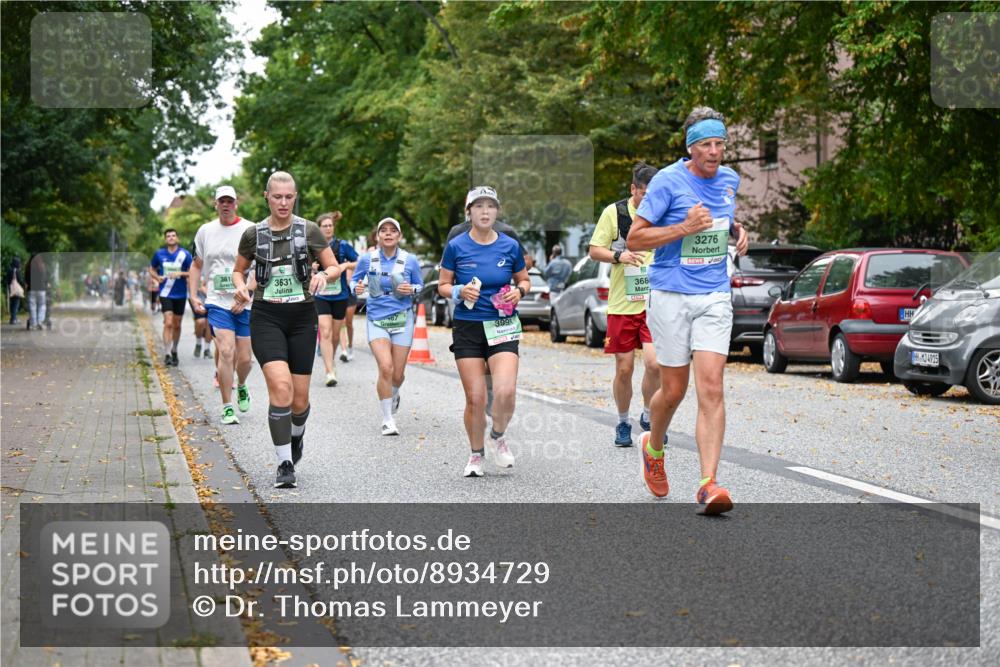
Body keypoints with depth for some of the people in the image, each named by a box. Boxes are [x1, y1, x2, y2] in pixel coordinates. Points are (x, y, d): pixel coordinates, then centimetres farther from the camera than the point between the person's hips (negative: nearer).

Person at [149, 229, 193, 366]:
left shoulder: (185, 254, -2)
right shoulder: (159, 254, 2)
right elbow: (152, 269, 16)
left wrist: (180, 273, -18)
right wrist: (157, 277, -5)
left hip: (180, 294, 1)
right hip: (165, 294, -1)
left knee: (177, 325, 11)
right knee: (168, 323, -14)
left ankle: (174, 351, 30)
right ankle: (167, 354, -14)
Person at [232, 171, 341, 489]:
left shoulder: (309, 230, 1)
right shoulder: (253, 234, 3)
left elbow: (335, 267, 6)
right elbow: (238, 270, 16)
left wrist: (324, 275, -16)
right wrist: (240, 286, -6)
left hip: (302, 318, 1)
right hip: (266, 318, -1)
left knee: (300, 397, 2)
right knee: (281, 386, -19)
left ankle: (296, 435, 39)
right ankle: (285, 464, -11)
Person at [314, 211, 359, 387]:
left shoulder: (342, 245, -1)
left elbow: (360, 263, 5)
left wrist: (346, 265, -12)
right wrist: (311, 267, -10)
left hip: (340, 295, 1)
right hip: (320, 296, -1)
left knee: (335, 334, 13)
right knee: (325, 333, -14)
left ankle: (331, 360, 41)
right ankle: (330, 373, -17)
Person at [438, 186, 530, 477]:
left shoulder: (510, 246, 2)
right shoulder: (456, 246, -2)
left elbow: (524, 280, 16)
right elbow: (442, 286, 7)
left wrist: (519, 291, -6)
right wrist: (460, 292, -13)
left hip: (502, 326, 0)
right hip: (467, 328, 0)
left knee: (505, 390, -17)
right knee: (475, 398, -3)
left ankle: (497, 437, 13)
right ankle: (476, 455, 18)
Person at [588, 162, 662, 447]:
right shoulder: (614, 212, -3)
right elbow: (594, 250, 0)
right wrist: (619, 256, -16)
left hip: (656, 303, 1)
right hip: (622, 303, -1)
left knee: (654, 363, -13)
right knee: (624, 369, 3)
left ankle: (648, 417, 12)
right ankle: (623, 424, 25)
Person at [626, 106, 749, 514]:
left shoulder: (729, 180, 8)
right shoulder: (668, 181, -9)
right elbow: (634, 239, -9)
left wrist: (738, 231, 7)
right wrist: (685, 227, -19)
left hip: (714, 297, 3)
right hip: (670, 296, -3)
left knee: (711, 389, -11)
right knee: (673, 390, 6)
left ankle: (708, 484, -15)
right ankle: (653, 448, 38)